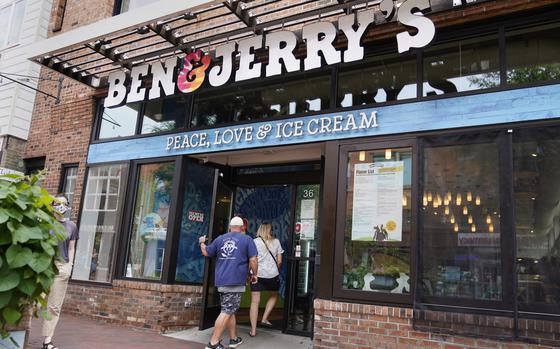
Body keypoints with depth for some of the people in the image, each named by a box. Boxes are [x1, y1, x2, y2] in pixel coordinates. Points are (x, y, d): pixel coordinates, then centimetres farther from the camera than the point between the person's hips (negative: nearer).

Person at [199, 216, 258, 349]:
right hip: (235, 281, -6)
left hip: (221, 281, 6)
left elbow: (206, 253, 19)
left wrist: (202, 242, 38)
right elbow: (253, 260, -6)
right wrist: (254, 274, 9)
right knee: (227, 312, -5)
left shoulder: (220, 239, 11)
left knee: (229, 310, 17)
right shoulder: (247, 239, -1)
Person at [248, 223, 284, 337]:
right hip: (272, 274, 1)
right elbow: (279, 261, 5)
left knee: (255, 302, 4)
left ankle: (253, 330, 5)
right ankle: (264, 319, 20)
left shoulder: (255, 242, 0)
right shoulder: (276, 242, 4)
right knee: (274, 296, 27)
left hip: (257, 274, -1)